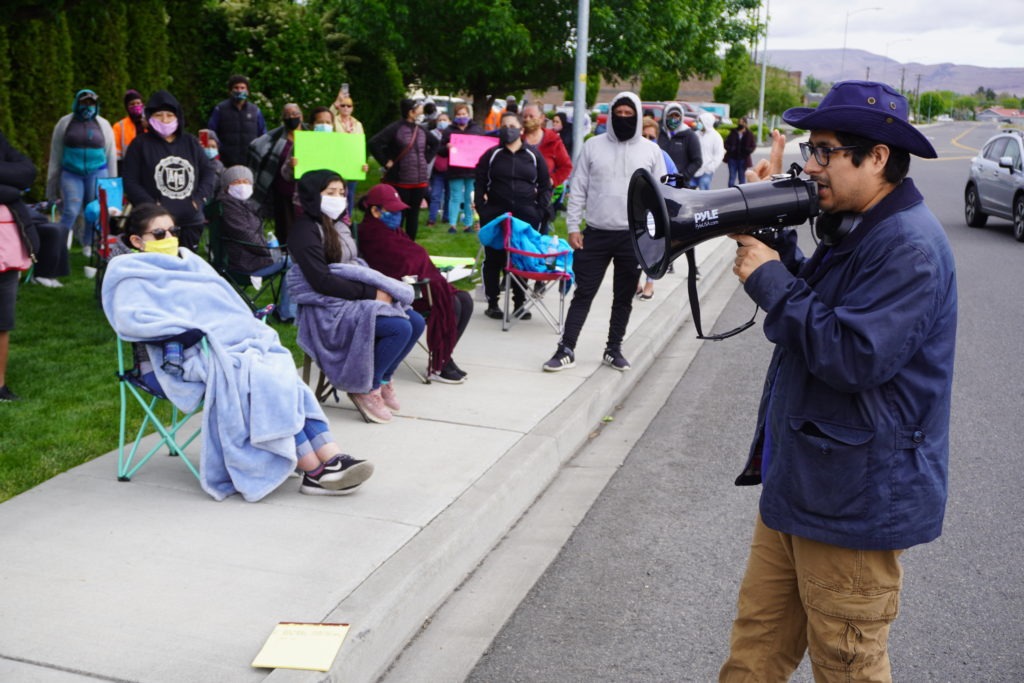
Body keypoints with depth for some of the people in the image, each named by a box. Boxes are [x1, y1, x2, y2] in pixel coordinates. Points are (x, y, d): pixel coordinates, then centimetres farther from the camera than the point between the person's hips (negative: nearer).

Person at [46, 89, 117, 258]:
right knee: (71, 211, -11)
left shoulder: (103, 124, 7)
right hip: (71, 174, -1)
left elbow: (111, 154, 11)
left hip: (97, 173, 1)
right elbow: (56, 154, 7)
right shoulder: (65, 123, 5)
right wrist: (52, 183, 7)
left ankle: (89, 246, 16)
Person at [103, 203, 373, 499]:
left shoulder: (191, 261, 28)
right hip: (197, 356, -6)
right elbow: (128, 319, -13)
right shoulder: (133, 277, 6)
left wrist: (252, 329, 8)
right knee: (265, 384, -28)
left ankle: (332, 460, -31)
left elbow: (228, 302, 27)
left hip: (241, 341, 7)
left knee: (288, 380, -20)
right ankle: (314, 472, -27)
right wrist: (188, 329, -19)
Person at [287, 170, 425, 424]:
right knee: (399, 328, -24)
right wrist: (371, 293, -20)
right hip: (327, 310, -9)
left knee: (416, 322, -5)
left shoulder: (338, 226, 17)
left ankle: (382, 380, 11)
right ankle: (365, 389, -7)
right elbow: (322, 282, -20)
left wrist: (380, 289, -3)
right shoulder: (306, 232, -11)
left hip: (354, 296, 9)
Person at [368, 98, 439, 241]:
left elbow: (435, 144, 28)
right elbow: (374, 143, -18)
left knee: (413, 215, 11)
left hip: (420, 181, 6)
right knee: (398, 216, -1)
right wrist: (386, 162, -14)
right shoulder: (395, 128, -11)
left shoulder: (421, 130, 10)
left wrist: (427, 159, 15)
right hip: (399, 181, -6)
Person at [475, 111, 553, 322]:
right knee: (494, 260, 2)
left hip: (526, 217, 1)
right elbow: (480, 184, 5)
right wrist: (482, 210, -5)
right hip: (496, 215, 0)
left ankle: (519, 303, 15)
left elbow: (544, 185, 9)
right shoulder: (491, 155, 5)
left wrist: (541, 211, 0)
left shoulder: (533, 155, 7)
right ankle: (492, 303, 11)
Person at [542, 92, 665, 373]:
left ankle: (614, 349, 23)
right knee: (583, 293, 2)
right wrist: (573, 227, -4)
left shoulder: (651, 151, 2)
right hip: (596, 233, -1)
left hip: (635, 236, 1)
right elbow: (578, 190, 3)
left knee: (624, 297, 10)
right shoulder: (593, 146, 2)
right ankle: (566, 349, 7)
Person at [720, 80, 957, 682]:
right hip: (800, 483, 10)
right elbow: (812, 309, 15)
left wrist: (771, 281, -19)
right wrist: (771, 241, 1)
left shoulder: (909, 246, -20)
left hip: (854, 496, -9)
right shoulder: (853, 228, 13)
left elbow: (855, 357, -27)